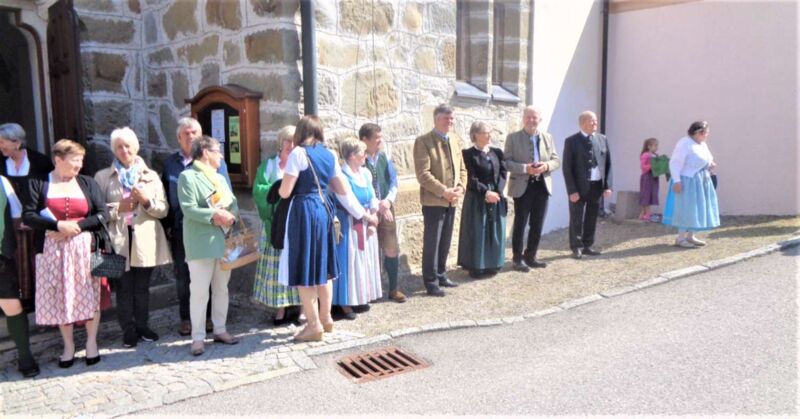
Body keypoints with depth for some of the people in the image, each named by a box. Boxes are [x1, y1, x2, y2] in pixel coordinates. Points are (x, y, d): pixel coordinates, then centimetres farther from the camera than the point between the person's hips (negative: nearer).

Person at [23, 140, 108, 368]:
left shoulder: (87, 183, 4)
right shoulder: (38, 184, 1)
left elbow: (102, 215, -2)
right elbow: (28, 215, -7)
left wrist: (77, 226, -14)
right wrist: (58, 225, -18)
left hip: (84, 247, 0)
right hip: (54, 249, 0)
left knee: (88, 295, 2)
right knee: (60, 298, 6)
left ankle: (91, 343, 16)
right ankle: (68, 346, 20)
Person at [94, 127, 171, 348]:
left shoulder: (151, 176, 10)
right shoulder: (103, 176, 5)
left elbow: (163, 210, 5)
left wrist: (147, 200, -12)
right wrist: (118, 208, -16)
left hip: (145, 241, 2)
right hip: (119, 240, -1)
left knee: (142, 287, 10)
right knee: (124, 288, 2)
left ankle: (143, 326, 22)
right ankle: (128, 330, 13)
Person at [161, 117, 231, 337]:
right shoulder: (170, 163, 9)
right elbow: (165, 195, 9)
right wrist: (166, 224, 4)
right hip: (180, 228, 3)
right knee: (182, 274, 9)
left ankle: (208, 315, 20)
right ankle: (186, 317, 21)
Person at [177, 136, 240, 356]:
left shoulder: (220, 178, 19)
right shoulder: (188, 176, -7)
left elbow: (233, 203, 13)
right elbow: (188, 208, -17)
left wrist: (230, 216, -8)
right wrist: (214, 215, -23)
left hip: (223, 240, 8)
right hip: (201, 243, -8)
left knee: (221, 288, 13)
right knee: (199, 291, -4)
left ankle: (220, 330, 24)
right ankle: (198, 337, 4)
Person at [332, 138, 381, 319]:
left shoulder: (366, 173, 7)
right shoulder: (342, 176, -17)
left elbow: (372, 197, 8)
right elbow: (349, 204, -19)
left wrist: (373, 217, -6)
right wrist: (368, 217, -9)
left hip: (367, 223, 8)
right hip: (350, 226, -8)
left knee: (366, 260, 12)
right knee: (350, 261, -3)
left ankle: (362, 297, 25)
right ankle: (345, 302, 5)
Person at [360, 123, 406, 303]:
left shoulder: (385, 158, 5)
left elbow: (394, 183, 5)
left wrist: (388, 201, -12)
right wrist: (374, 205, -14)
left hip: (386, 209, 4)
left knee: (392, 250, 5)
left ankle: (393, 289, 18)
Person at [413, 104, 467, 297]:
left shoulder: (456, 139, 11)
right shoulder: (423, 141, -11)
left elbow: (462, 168, 14)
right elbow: (423, 174, -18)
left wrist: (461, 187, -4)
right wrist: (443, 191, -21)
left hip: (452, 200, 7)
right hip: (433, 200, -6)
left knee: (445, 242, 15)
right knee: (432, 243, 1)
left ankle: (441, 275, 28)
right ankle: (431, 282, 11)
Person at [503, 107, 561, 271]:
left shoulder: (548, 137, 11)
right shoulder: (513, 138, -2)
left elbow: (556, 161, 10)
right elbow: (507, 162, -8)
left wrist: (546, 166, -12)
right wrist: (525, 168, -22)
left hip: (542, 186, 4)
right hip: (522, 186, -4)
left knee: (537, 225, 9)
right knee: (520, 224, 1)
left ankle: (530, 256, 22)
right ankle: (517, 258, 11)